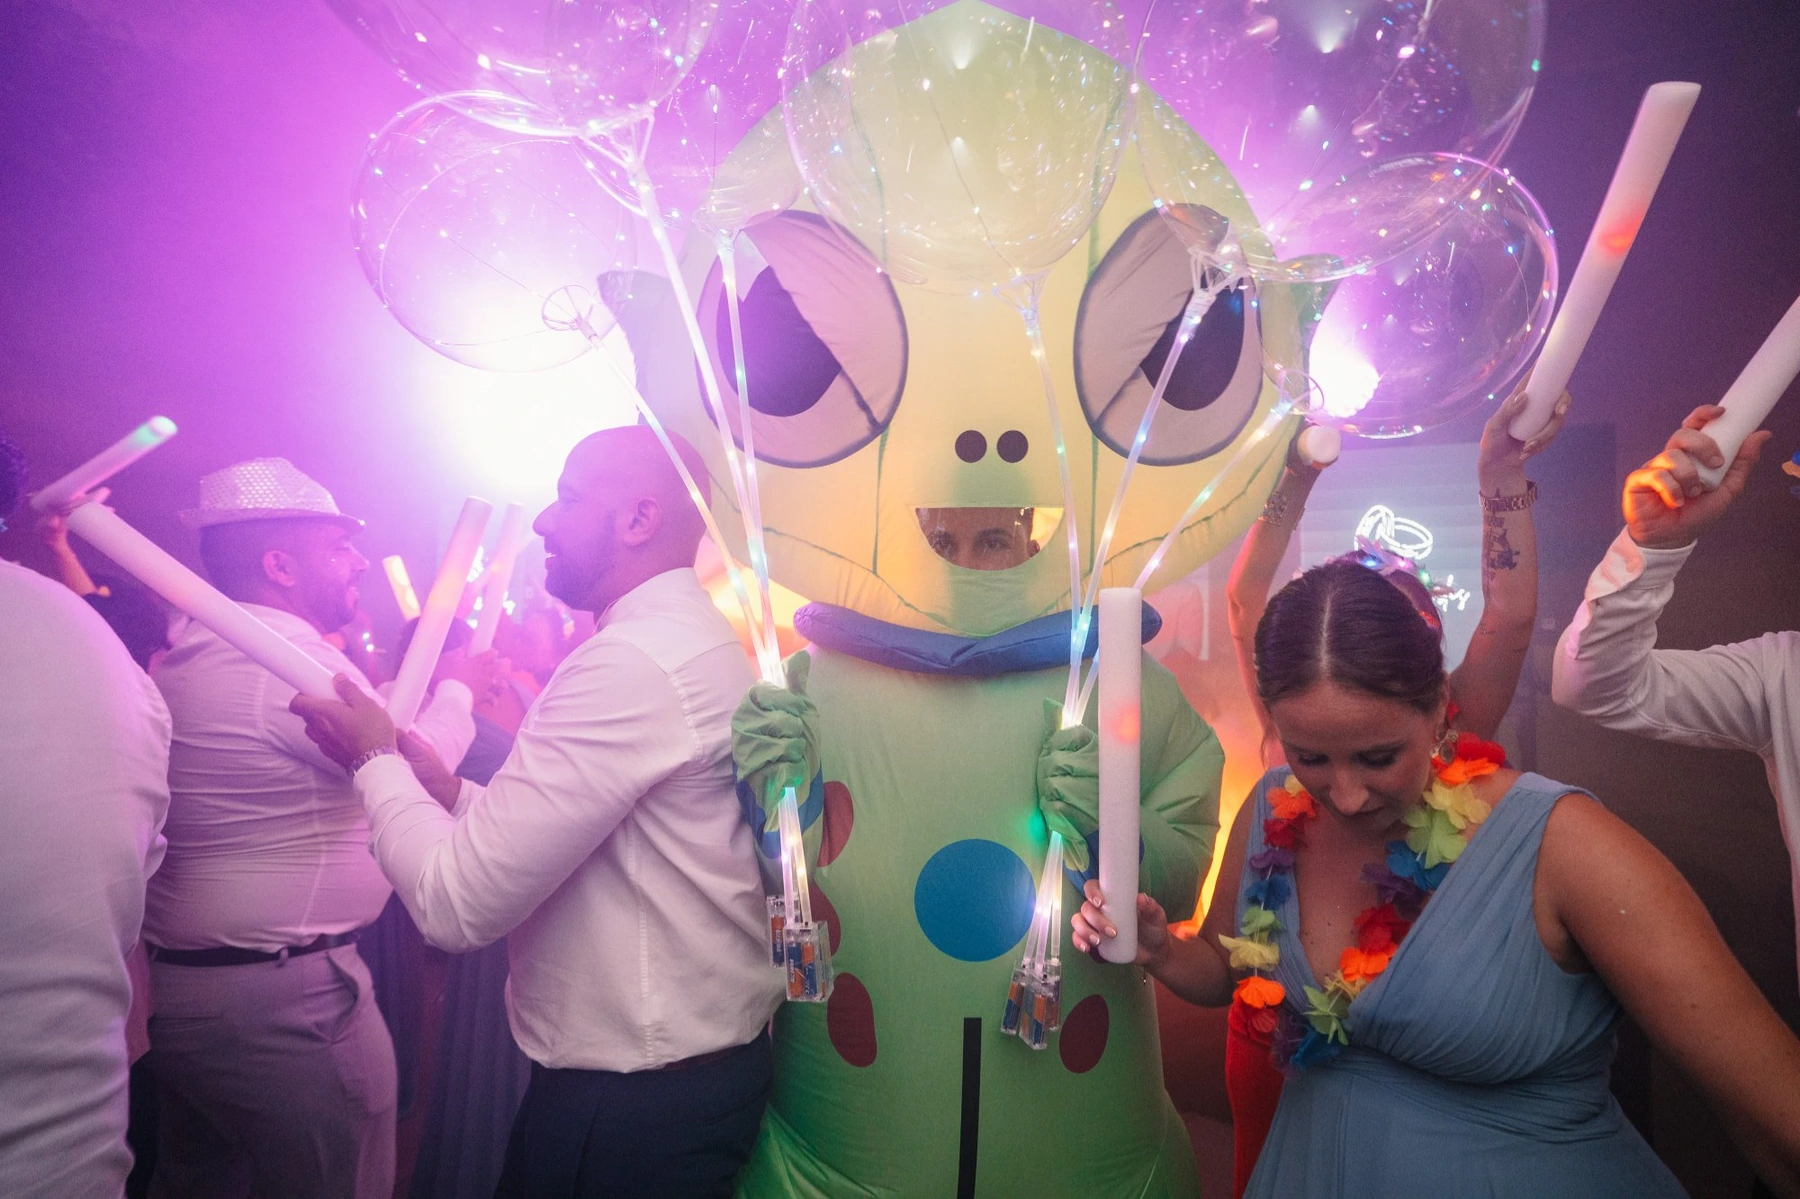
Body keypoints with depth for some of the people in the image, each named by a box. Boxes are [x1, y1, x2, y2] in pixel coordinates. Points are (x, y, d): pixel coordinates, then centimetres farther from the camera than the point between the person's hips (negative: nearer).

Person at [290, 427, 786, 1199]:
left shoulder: (633, 661, -24)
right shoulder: (696, 640, 8)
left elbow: (459, 904, -22)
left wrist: (374, 760, -8)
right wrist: (448, 791, 1)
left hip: (633, 1097, -9)